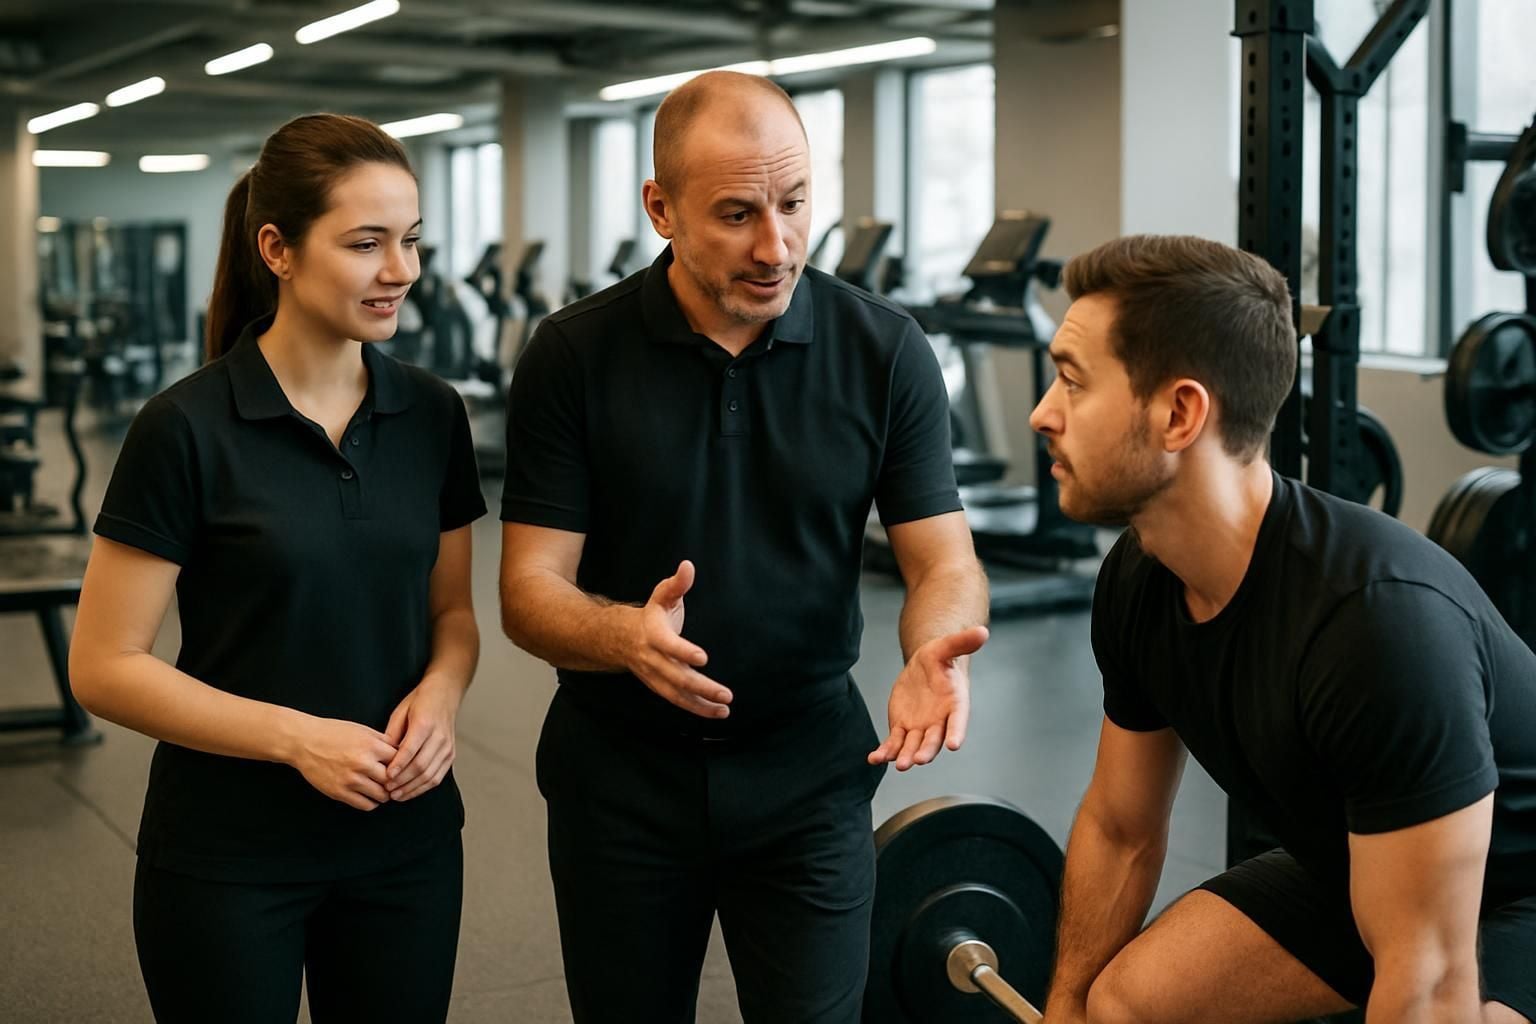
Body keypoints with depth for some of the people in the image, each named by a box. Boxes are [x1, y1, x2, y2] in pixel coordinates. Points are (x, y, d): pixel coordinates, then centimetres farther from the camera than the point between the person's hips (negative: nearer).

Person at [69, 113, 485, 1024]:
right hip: (226, 857, -4)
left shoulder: (432, 415, 0)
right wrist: (297, 736, -20)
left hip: (407, 836, 4)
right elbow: (105, 666, -11)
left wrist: (440, 694, -11)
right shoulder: (187, 428, -13)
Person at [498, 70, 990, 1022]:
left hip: (809, 772, 0)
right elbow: (531, 587, -11)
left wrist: (935, 652, -31)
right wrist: (627, 634, -33)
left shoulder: (885, 350, -8)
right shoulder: (574, 355, -10)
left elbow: (945, 560, -7)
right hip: (620, 774, 1)